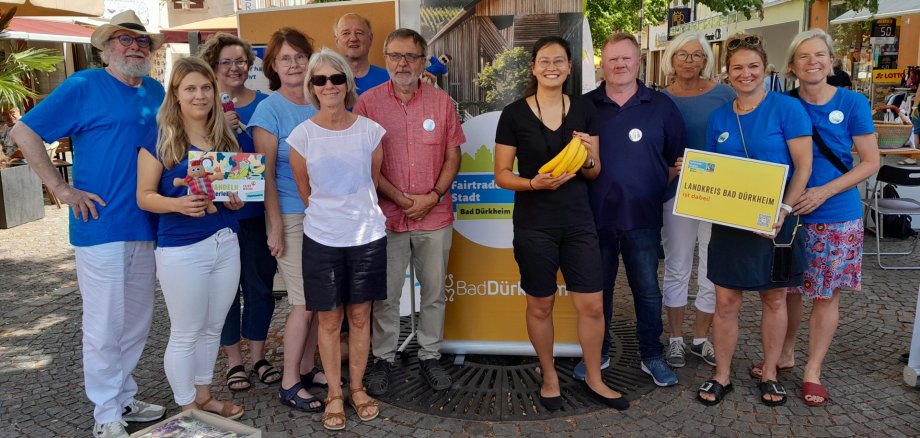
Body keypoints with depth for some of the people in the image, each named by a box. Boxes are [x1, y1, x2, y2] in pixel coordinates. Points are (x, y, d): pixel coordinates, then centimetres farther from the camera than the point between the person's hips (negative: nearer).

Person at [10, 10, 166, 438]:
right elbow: (23, 132, -6)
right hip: (101, 226, -6)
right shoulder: (85, 85, -5)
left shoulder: (155, 92, 10)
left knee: (137, 322, 15)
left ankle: (124, 398, 31)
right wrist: (61, 188, -10)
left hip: (146, 227, 6)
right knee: (104, 326, 3)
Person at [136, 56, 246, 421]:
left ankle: (203, 396, 33)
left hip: (226, 243, 5)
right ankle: (187, 408, 22)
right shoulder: (159, 139, -7)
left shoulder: (226, 137, 8)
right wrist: (178, 204, -26)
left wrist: (237, 199, -5)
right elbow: (144, 197, -8)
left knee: (212, 328, 16)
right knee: (185, 333, 6)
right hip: (181, 250, -5)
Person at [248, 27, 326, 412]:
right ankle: (289, 383, 12)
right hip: (292, 217, -5)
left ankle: (307, 367, 27)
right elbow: (266, 174, -8)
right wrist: (275, 227, -12)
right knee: (304, 302, -2)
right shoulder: (270, 110, -6)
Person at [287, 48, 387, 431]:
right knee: (329, 319, 7)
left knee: (360, 316, 10)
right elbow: (305, 192, 7)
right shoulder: (302, 135, -5)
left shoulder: (370, 131, -3)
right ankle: (334, 394, 23)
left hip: (367, 236, 1)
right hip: (322, 240, -1)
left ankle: (357, 388, 27)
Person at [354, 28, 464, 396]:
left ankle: (430, 356, 26)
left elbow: (453, 155, 4)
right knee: (385, 295, 8)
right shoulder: (368, 102, -2)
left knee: (434, 292, 11)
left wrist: (433, 196, -9)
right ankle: (383, 358, 23)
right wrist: (401, 199, -12)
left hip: (435, 215, 2)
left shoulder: (441, 102, 4)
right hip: (386, 215, -1)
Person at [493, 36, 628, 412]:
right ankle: (549, 377, 30)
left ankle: (594, 379, 27)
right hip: (534, 225, -2)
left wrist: (588, 159, -12)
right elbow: (501, 175, -3)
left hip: (578, 222, 3)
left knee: (592, 305, 5)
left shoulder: (584, 111, 5)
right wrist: (534, 183, -21)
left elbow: (594, 173, 10)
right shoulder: (514, 113, -4)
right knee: (540, 305, 9)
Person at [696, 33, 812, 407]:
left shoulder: (787, 108, -7)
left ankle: (769, 374, 27)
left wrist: (784, 210, -20)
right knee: (726, 301, 4)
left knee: (774, 298, 11)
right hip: (730, 222, 3)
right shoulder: (719, 118, 5)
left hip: (775, 221, -2)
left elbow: (803, 165, -10)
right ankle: (722, 376, 18)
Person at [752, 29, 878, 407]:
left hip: (837, 217, -2)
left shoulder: (853, 103, -6)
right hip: (788, 213, 2)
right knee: (789, 288, 13)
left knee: (825, 294, 7)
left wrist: (824, 192, -18)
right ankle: (785, 354, 32)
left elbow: (871, 163, -5)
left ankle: (813, 372, 20)